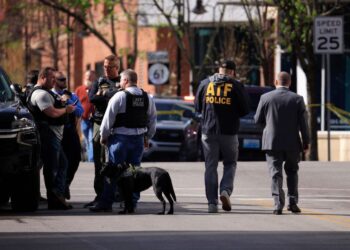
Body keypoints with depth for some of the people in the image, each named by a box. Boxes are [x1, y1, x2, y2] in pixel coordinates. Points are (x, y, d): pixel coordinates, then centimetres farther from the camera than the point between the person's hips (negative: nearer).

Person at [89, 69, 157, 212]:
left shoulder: (120, 96, -11)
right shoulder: (147, 98, 7)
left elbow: (108, 118, -9)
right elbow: (152, 120, 13)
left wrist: (103, 136, 2)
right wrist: (148, 136, 23)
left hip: (120, 137, -5)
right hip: (138, 138, 5)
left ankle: (106, 203, 1)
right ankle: (132, 203, 8)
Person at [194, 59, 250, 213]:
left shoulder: (205, 84, 3)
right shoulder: (236, 86, -4)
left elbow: (197, 107, 9)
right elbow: (245, 110, -1)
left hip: (208, 131, 2)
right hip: (229, 132, -2)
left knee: (210, 166, 7)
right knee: (230, 163, 14)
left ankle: (212, 202, 2)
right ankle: (225, 190, -9)